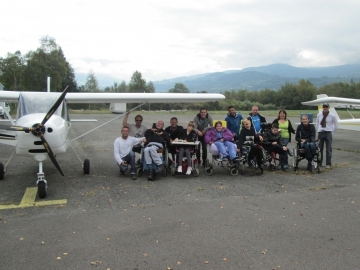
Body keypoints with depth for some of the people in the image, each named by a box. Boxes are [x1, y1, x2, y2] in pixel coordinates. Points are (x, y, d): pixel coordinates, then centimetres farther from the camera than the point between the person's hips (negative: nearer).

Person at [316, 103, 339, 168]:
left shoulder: (332, 115, -3)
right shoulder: (319, 115, 5)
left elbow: (336, 125, 7)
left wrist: (331, 132, 4)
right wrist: (319, 129, 12)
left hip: (328, 133, -2)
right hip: (320, 133, 3)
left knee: (328, 150, 0)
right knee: (319, 149, 7)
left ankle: (328, 164, 8)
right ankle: (319, 163, 18)